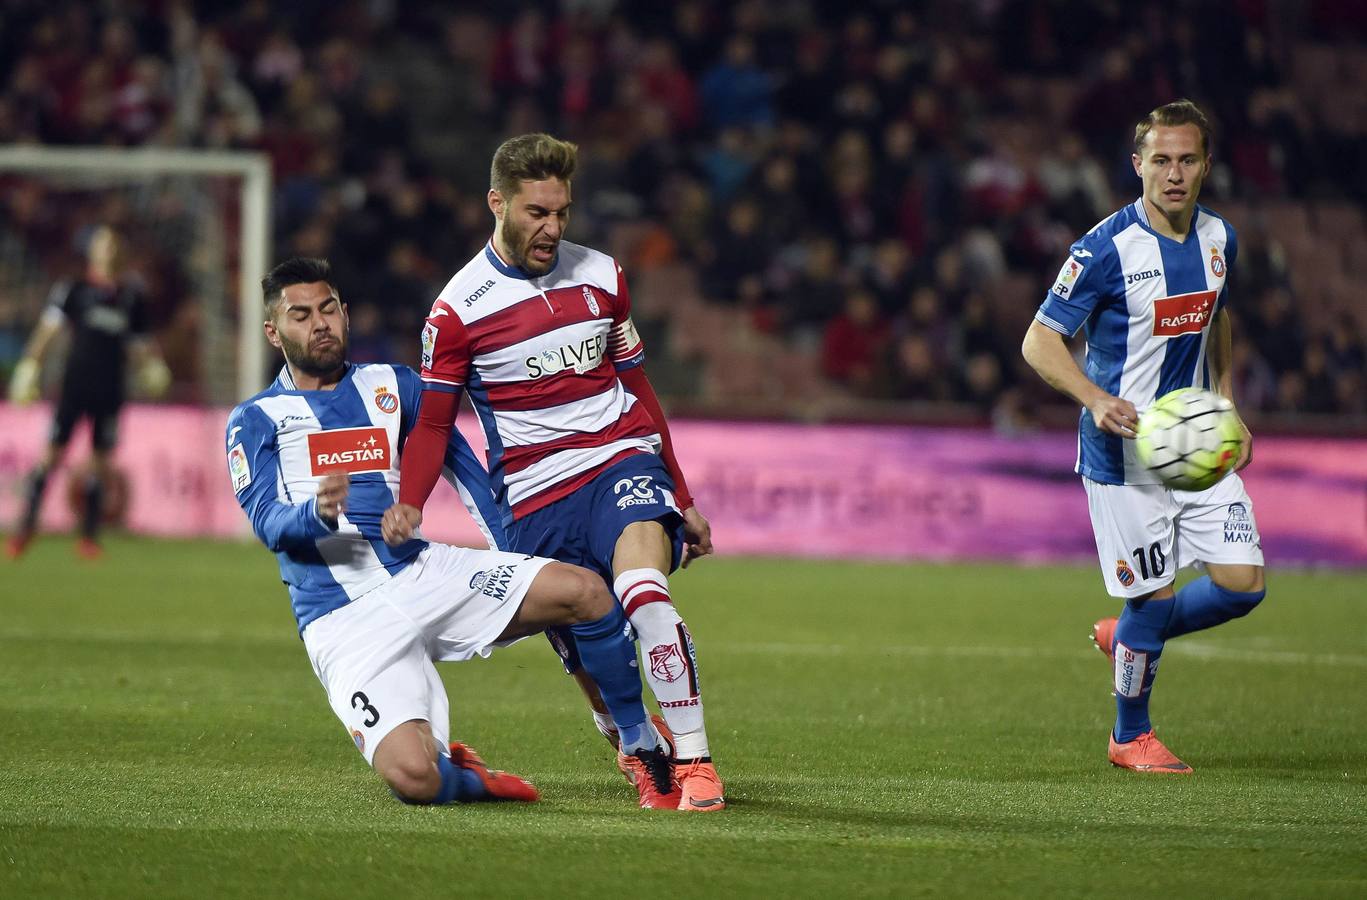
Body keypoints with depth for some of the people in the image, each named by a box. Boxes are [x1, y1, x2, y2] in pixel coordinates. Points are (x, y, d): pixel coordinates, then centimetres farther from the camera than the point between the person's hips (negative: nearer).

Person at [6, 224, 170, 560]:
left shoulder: (132, 297, 9)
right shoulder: (73, 290, 0)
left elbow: (138, 344, 18)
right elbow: (48, 329, -3)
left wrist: (151, 369, 1)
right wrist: (30, 367, -10)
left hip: (110, 391, 3)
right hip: (75, 384, -3)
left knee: (101, 462, 2)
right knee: (52, 453, -7)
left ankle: (89, 536, 10)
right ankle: (25, 527, -2)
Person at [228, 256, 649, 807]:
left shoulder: (392, 386, 16)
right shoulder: (254, 421, 4)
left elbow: (459, 461, 22)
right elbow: (269, 524, -10)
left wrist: (513, 555, 13)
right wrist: (319, 514, -33)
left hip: (421, 574, 4)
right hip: (343, 618, -4)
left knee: (583, 592, -17)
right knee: (413, 778, -28)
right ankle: (465, 780, 9)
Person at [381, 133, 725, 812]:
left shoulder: (600, 275, 8)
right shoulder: (459, 308, -2)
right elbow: (433, 422, 4)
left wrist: (682, 500, 20)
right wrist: (408, 505, -15)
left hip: (623, 458, 0)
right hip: (535, 495, 0)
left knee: (642, 591, -28)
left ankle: (694, 761, -28)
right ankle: (639, 750, 28)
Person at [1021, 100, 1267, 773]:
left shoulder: (1218, 239, 4)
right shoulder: (1107, 248, -16)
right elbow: (1039, 341, -14)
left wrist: (1228, 407, 16)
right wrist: (1097, 400, -29)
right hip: (1124, 451, -6)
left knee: (1243, 583, -2)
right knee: (1154, 593, -4)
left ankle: (1127, 636, 26)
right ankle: (1130, 737, 19)